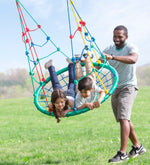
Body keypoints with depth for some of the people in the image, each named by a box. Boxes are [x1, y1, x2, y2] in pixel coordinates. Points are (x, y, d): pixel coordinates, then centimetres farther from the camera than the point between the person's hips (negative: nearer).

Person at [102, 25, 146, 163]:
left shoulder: (131, 48, -11)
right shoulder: (109, 50, 8)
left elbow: (133, 59, -35)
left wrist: (112, 57, -46)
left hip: (128, 87, -7)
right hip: (115, 88, 7)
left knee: (123, 118, -18)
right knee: (124, 119, 13)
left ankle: (122, 153, -17)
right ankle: (137, 147, 29)